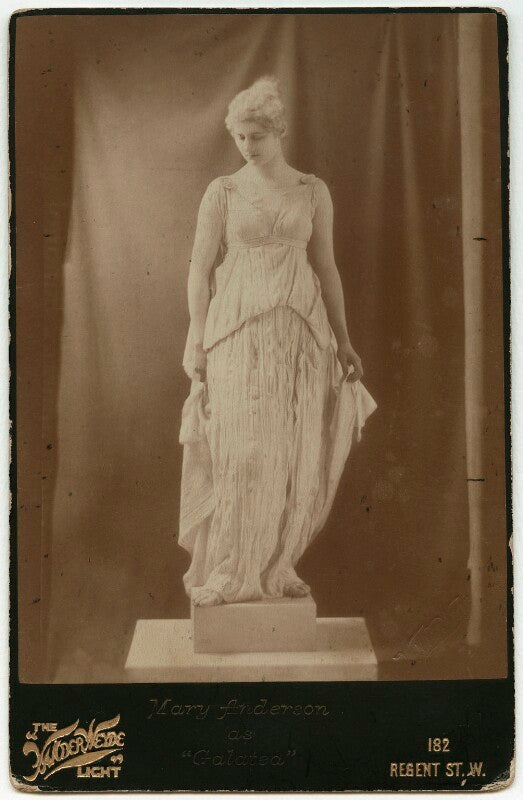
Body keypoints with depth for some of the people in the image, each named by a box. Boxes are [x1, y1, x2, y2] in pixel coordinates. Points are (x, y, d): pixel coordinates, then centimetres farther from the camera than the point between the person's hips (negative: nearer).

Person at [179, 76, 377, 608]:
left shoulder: (313, 191, 8)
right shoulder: (222, 192, 2)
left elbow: (326, 266, 11)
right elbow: (201, 269, 1)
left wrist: (343, 341, 8)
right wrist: (198, 342, -6)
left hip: (300, 332, 3)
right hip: (238, 329, -2)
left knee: (295, 454, 2)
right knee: (242, 449, -6)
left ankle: (275, 567, 15)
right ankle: (230, 573, 5)